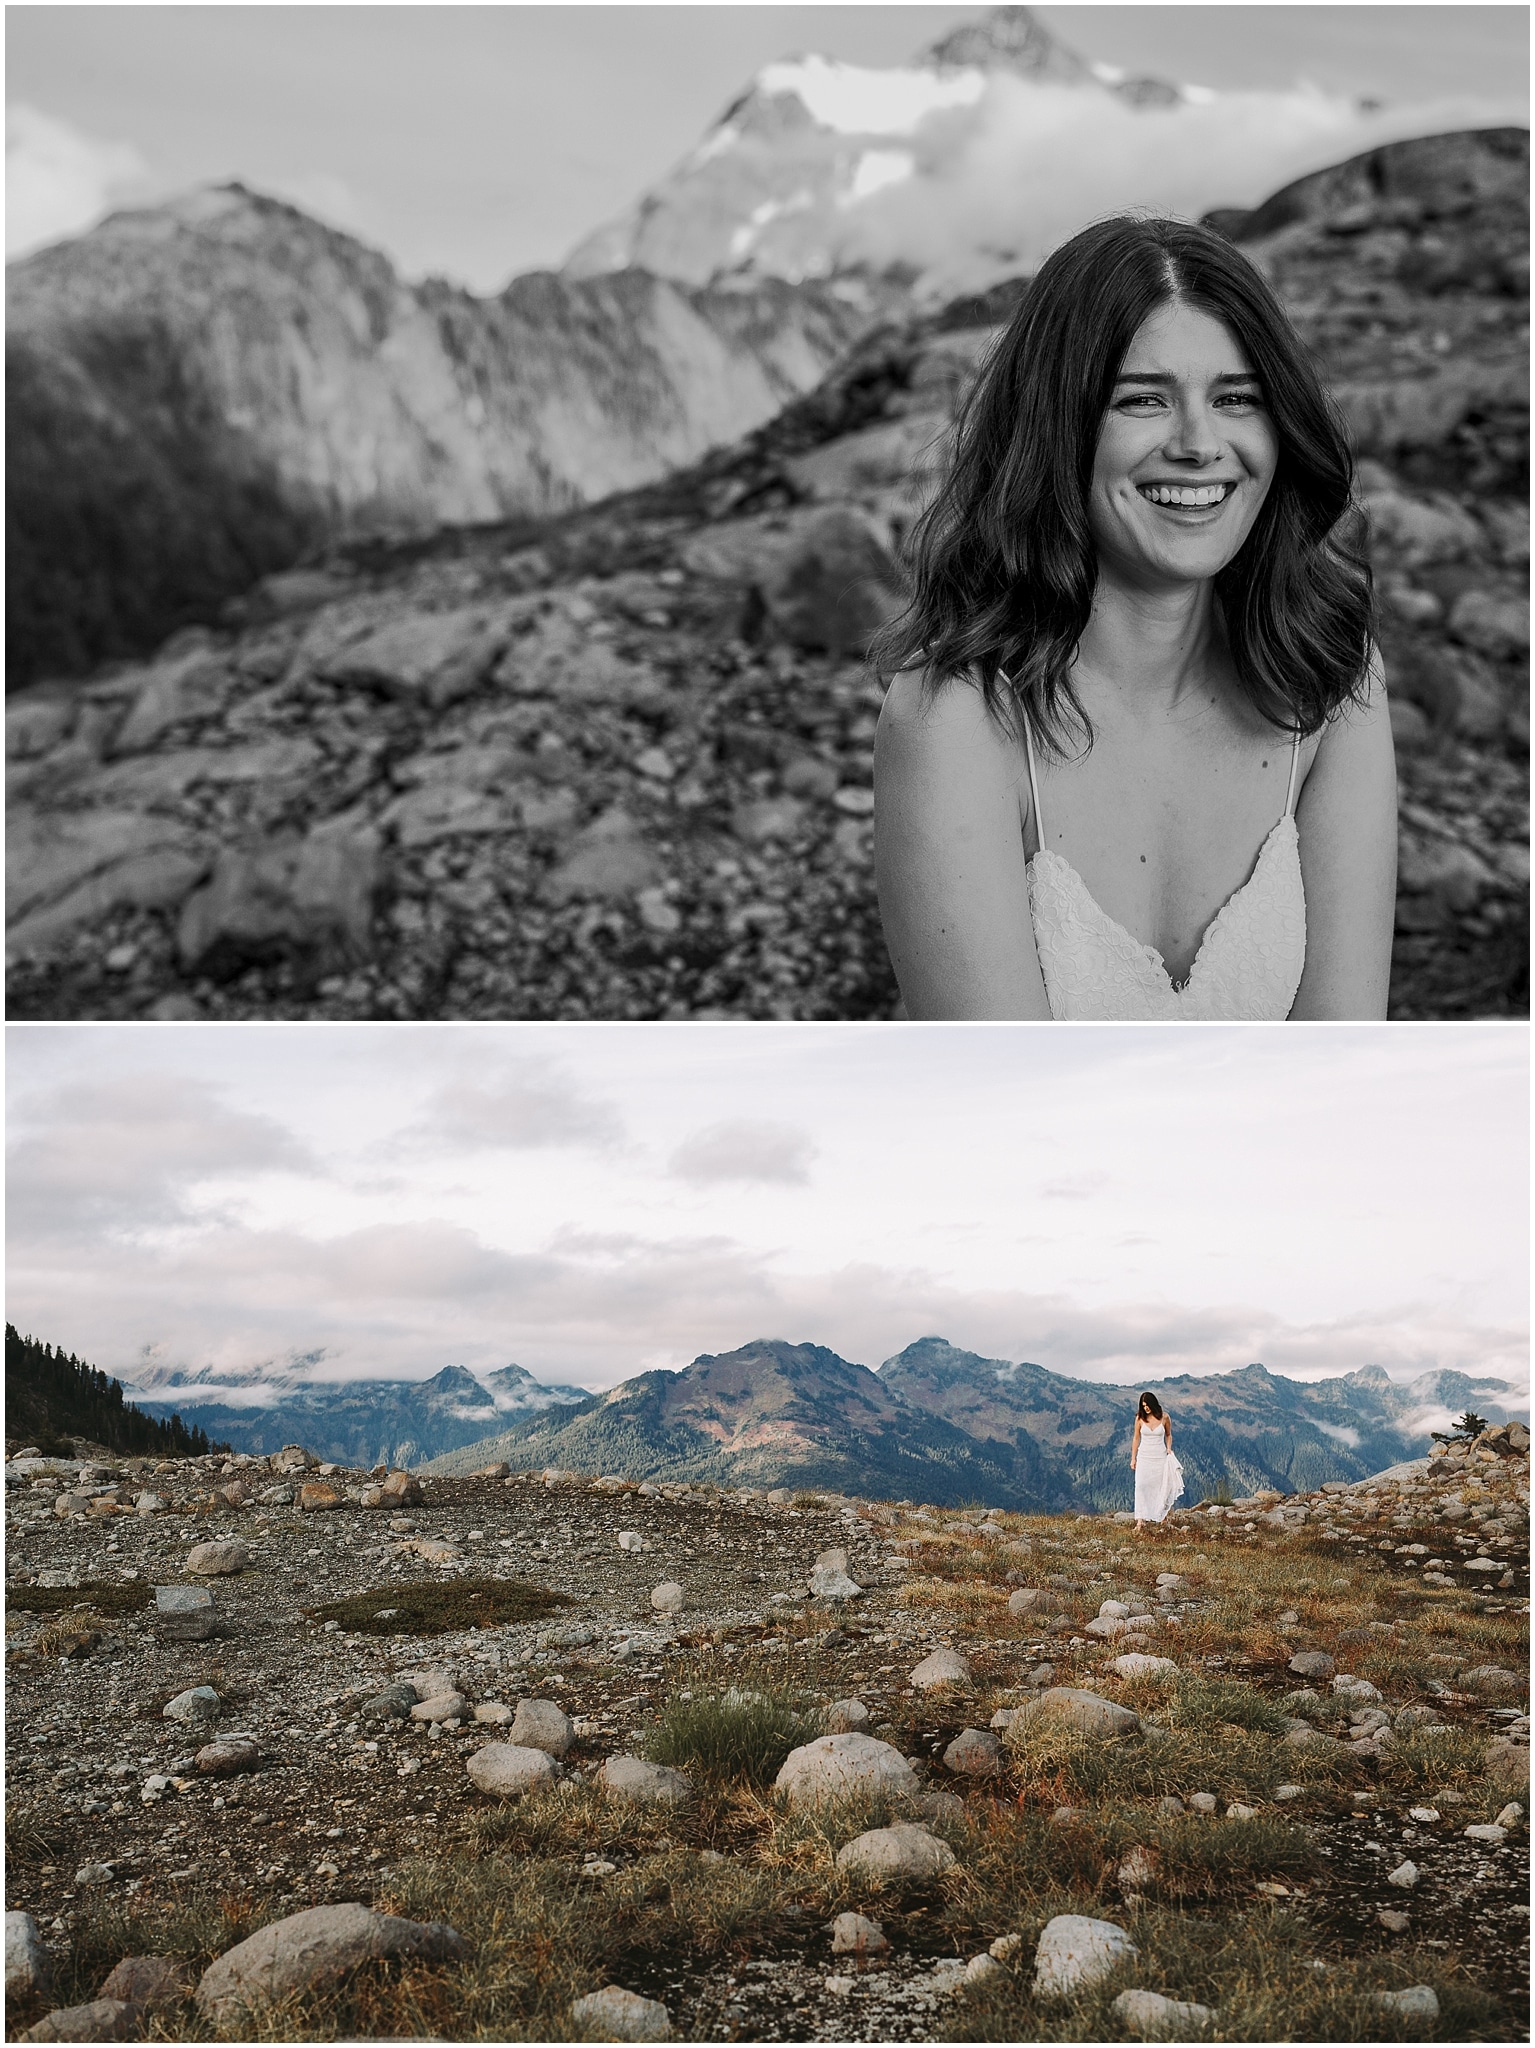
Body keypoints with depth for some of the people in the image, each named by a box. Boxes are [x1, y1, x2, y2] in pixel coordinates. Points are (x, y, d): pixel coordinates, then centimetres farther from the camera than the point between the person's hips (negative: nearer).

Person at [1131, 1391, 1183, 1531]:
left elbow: (1168, 1435, 13)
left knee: (1162, 1486, 6)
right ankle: (1140, 1520, -15)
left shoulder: (1164, 1418, -3)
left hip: (1160, 1456, 0)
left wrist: (1169, 1448, -3)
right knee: (1141, 1486, -11)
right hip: (1144, 1456, 0)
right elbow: (1136, 1438, 5)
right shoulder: (1140, 1418, -2)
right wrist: (1133, 1458, 5)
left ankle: (1163, 1514, 30)